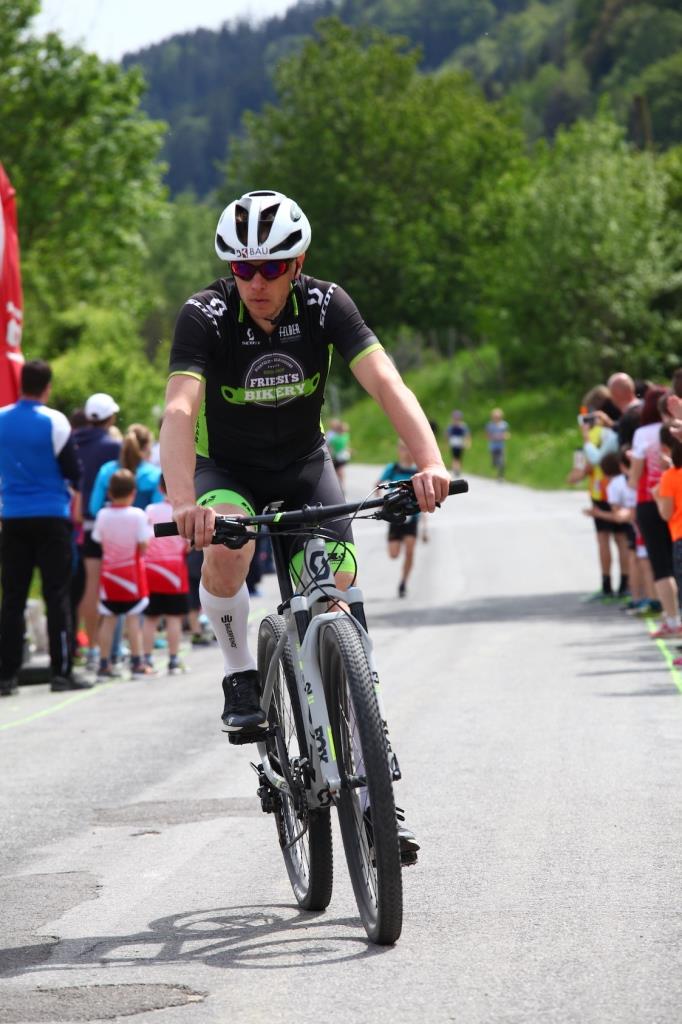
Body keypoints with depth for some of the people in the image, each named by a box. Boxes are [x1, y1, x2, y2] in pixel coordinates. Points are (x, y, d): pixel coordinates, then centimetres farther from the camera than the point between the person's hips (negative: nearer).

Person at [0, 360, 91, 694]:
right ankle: (61, 672, 0)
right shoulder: (54, 422, -11)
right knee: (57, 595, 1)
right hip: (52, 517, -3)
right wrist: (71, 484, 14)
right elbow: (74, 471, -7)